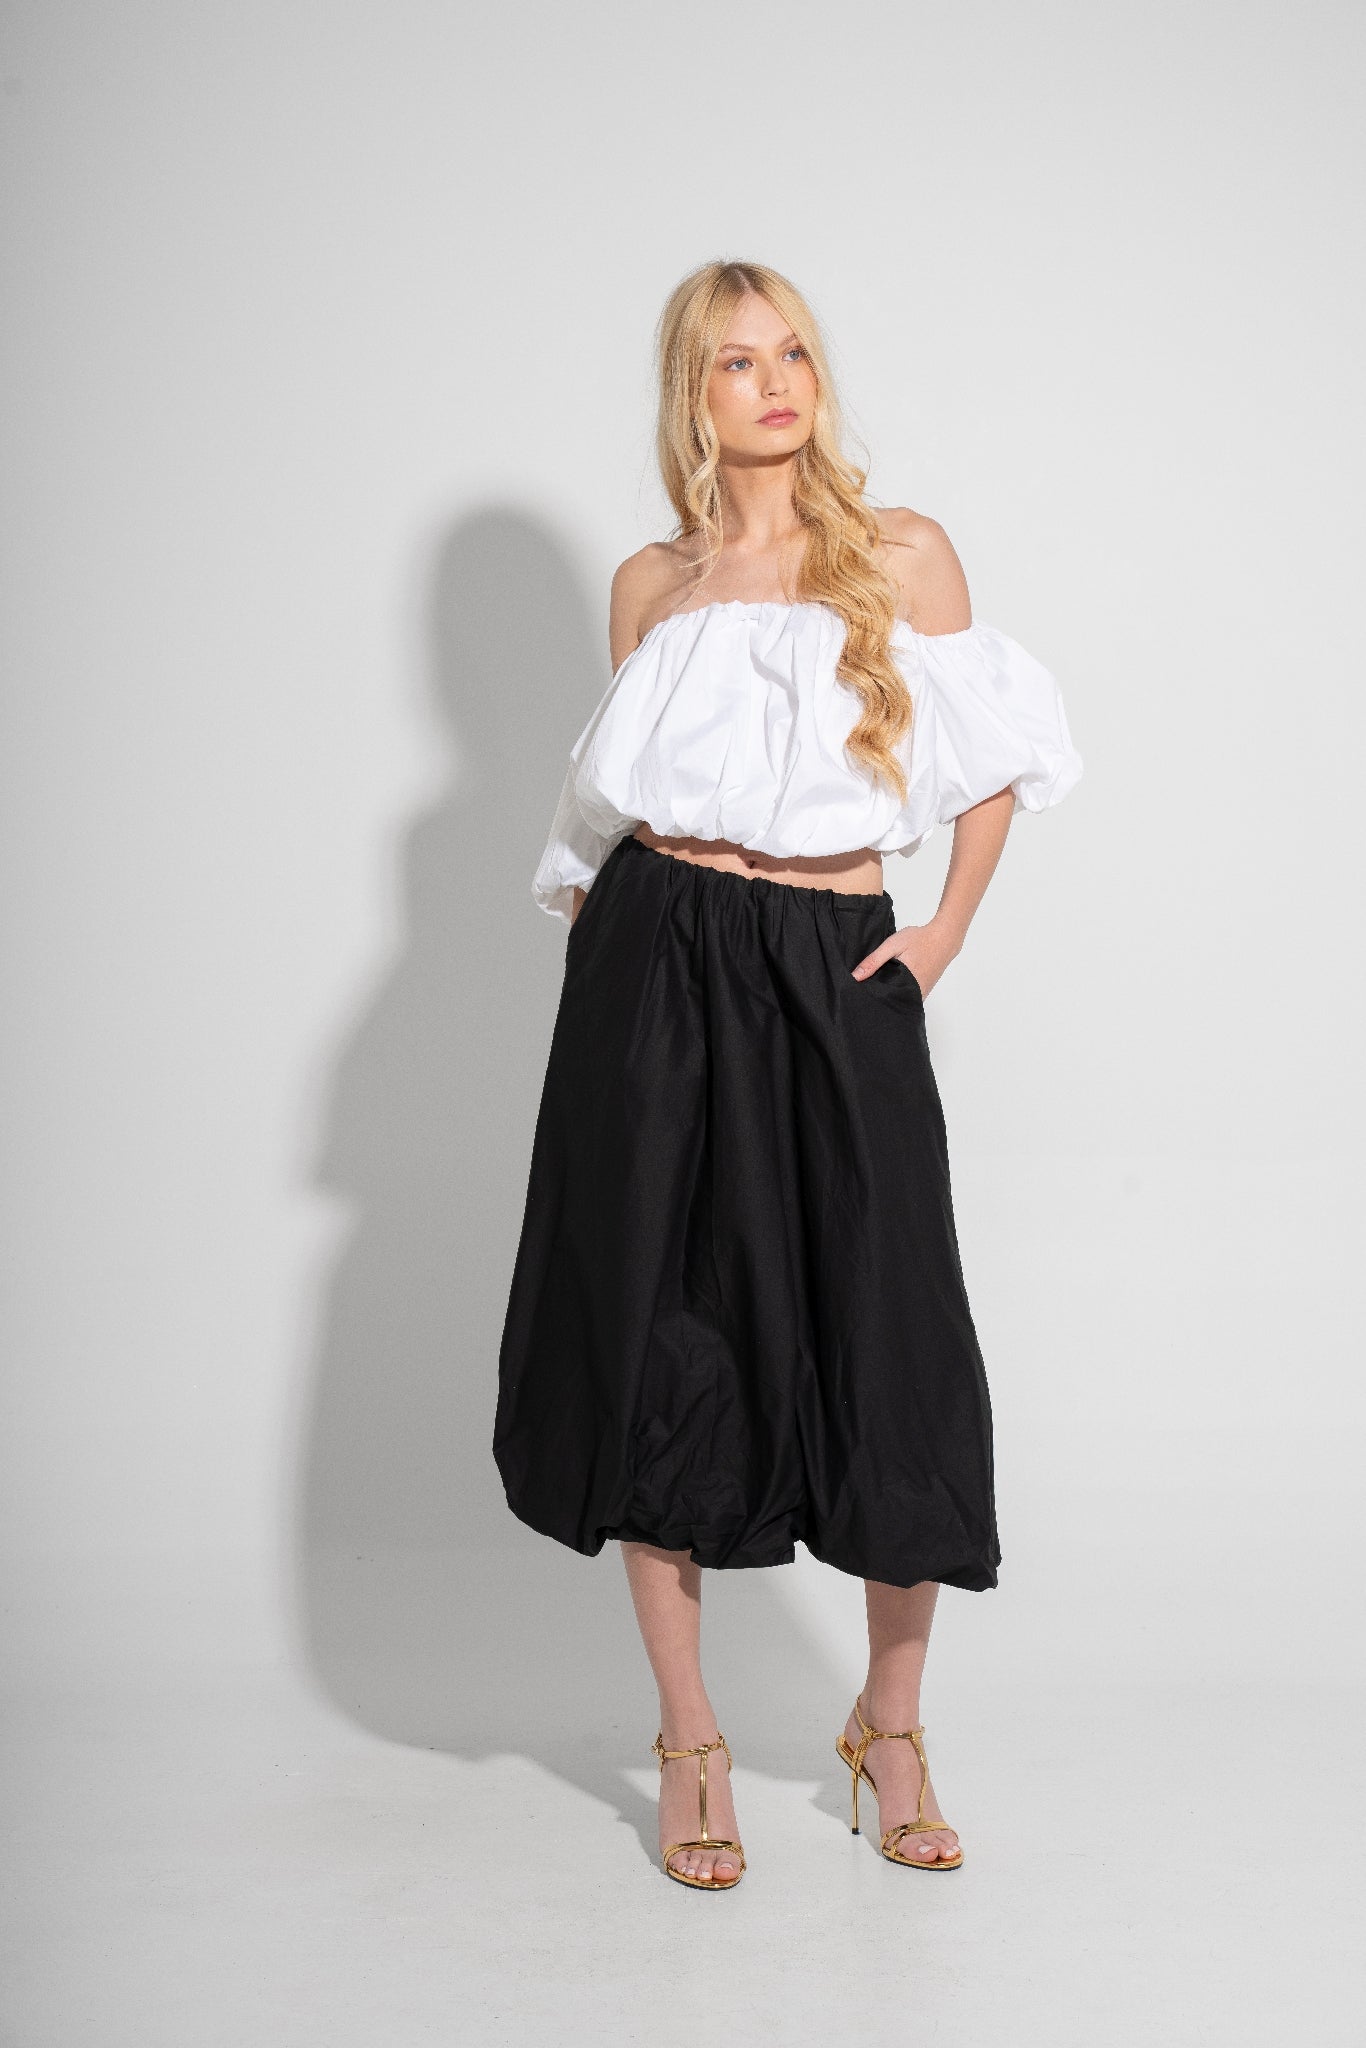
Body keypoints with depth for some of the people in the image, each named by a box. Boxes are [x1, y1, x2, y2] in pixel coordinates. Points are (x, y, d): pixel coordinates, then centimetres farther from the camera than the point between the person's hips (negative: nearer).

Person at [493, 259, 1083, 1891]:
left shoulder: (904, 557, 6)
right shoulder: (650, 587, 11)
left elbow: (997, 759, 13)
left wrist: (948, 932, 4)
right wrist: (594, 966, 10)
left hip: (837, 977, -1)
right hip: (659, 975, 1)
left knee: (894, 1353, -5)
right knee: (663, 1337, 2)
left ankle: (891, 1723, 17)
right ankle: (688, 1742, 15)